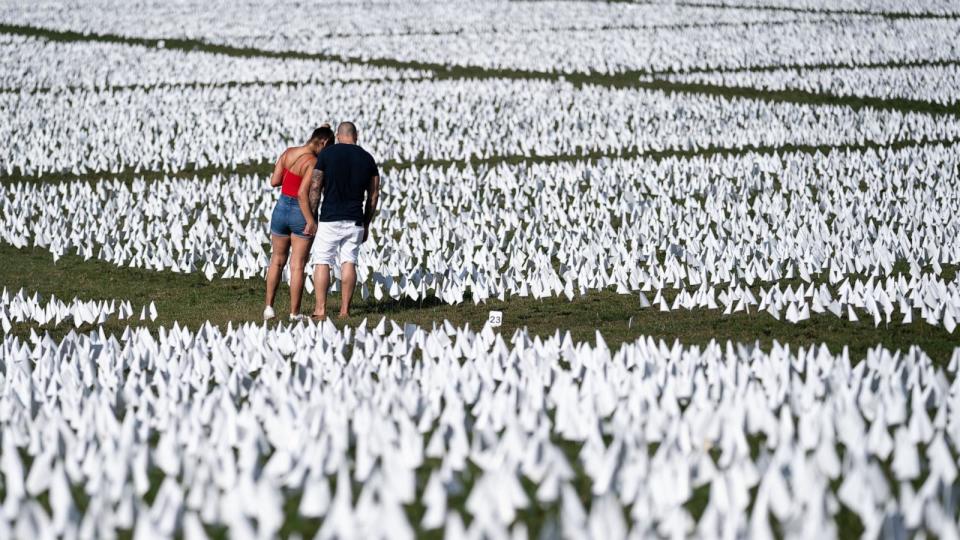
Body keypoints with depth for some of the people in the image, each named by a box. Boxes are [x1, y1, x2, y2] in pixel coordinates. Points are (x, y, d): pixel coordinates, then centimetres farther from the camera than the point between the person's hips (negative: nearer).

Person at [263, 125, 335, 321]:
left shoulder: (288, 153, -1)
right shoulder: (313, 163, -20)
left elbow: (274, 182, 3)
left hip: (281, 209, 6)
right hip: (302, 214, -6)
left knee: (277, 260, 20)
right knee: (297, 266, 3)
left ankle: (269, 306, 17)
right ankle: (294, 313, 8)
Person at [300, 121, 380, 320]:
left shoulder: (327, 154, -3)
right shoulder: (367, 158, 6)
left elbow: (315, 188, -5)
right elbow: (374, 195, 7)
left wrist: (311, 219, 2)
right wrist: (366, 225, 15)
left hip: (330, 218, -3)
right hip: (355, 221, 3)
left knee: (322, 262, 1)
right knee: (349, 263, 6)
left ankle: (321, 309, -5)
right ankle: (345, 310, 3)